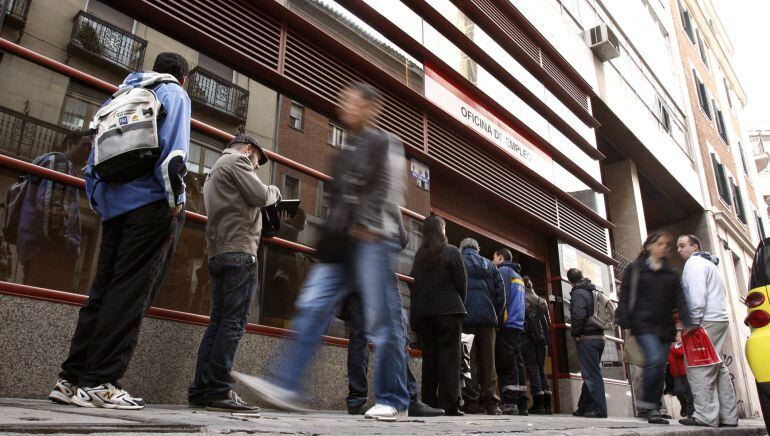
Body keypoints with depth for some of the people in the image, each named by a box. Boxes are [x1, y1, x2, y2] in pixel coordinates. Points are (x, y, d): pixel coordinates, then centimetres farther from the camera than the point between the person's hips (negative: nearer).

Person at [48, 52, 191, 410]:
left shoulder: (121, 98, 26)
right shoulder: (174, 93, 6)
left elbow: (95, 157, 21)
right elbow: (172, 148, -12)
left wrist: (98, 203, 20)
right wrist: (174, 199, -12)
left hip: (115, 205, 7)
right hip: (153, 204, -7)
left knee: (102, 292, 7)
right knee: (131, 294, -9)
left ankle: (72, 379, 6)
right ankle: (100, 382, -11)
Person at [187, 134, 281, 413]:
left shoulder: (215, 170, 31)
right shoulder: (237, 160, 2)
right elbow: (259, 195, -9)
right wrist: (274, 191, 11)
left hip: (218, 254, 10)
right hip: (239, 252, -10)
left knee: (218, 322, 7)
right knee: (234, 322, -11)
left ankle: (200, 390, 6)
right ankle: (219, 392, -13)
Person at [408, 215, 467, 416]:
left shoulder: (419, 256, 10)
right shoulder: (451, 252, -2)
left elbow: (413, 285, 8)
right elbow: (461, 282, -3)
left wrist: (415, 316, 9)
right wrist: (459, 305, 12)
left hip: (423, 312, 5)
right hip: (448, 310, -4)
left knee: (429, 356, 8)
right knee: (449, 356, -3)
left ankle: (429, 402, 8)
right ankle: (449, 404, -5)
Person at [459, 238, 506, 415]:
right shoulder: (490, 265, 17)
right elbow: (501, 293, 10)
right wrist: (496, 316, 13)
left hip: (466, 316, -3)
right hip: (488, 317, 3)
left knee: (469, 360, -3)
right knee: (488, 360, 6)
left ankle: (471, 402, -7)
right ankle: (490, 403, 6)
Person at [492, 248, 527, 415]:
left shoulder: (503, 271, -1)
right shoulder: (518, 276, 26)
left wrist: (497, 320, -14)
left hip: (507, 325, -8)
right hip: (518, 326, 8)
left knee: (505, 365, -10)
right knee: (517, 363, 7)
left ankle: (509, 403, -14)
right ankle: (521, 404, 7)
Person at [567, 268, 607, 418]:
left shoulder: (578, 293, -11)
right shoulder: (593, 291, 14)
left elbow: (578, 316, -23)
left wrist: (574, 333, -9)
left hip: (586, 338, -9)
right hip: (599, 336, 9)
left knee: (591, 374, -4)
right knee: (592, 373, 14)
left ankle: (599, 409, -3)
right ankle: (584, 407, 22)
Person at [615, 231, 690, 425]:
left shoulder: (671, 274, 18)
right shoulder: (635, 269, 7)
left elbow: (679, 300, 11)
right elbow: (625, 295, 1)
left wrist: (687, 321, -6)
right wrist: (624, 320, -10)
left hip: (665, 326, 5)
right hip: (643, 324, -5)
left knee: (660, 370, 4)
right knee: (655, 359, -23)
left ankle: (653, 410, 13)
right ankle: (645, 401, -8)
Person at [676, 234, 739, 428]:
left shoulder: (694, 262, -3)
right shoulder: (708, 263, 27)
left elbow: (697, 293, -16)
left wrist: (693, 322, -16)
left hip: (706, 322, -10)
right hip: (719, 319, 10)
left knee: (698, 367, -11)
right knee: (718, 368, 10)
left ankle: (706, 415, -14)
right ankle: (728, 416, 12)